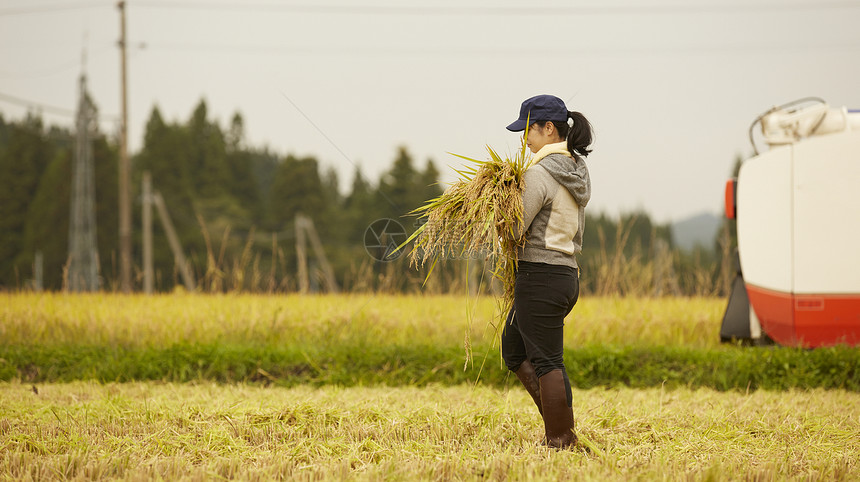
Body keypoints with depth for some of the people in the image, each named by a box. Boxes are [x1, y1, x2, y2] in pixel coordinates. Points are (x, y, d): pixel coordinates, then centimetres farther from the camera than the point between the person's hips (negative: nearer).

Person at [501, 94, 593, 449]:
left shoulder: (540, 173, -17)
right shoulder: (578, 170, 12)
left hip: (540, 275, -10)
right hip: (567, 273, 10)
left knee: (546, 361, -2)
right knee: (514, 349, 20)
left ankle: (560, 441, 3)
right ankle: (560, 423, 16)